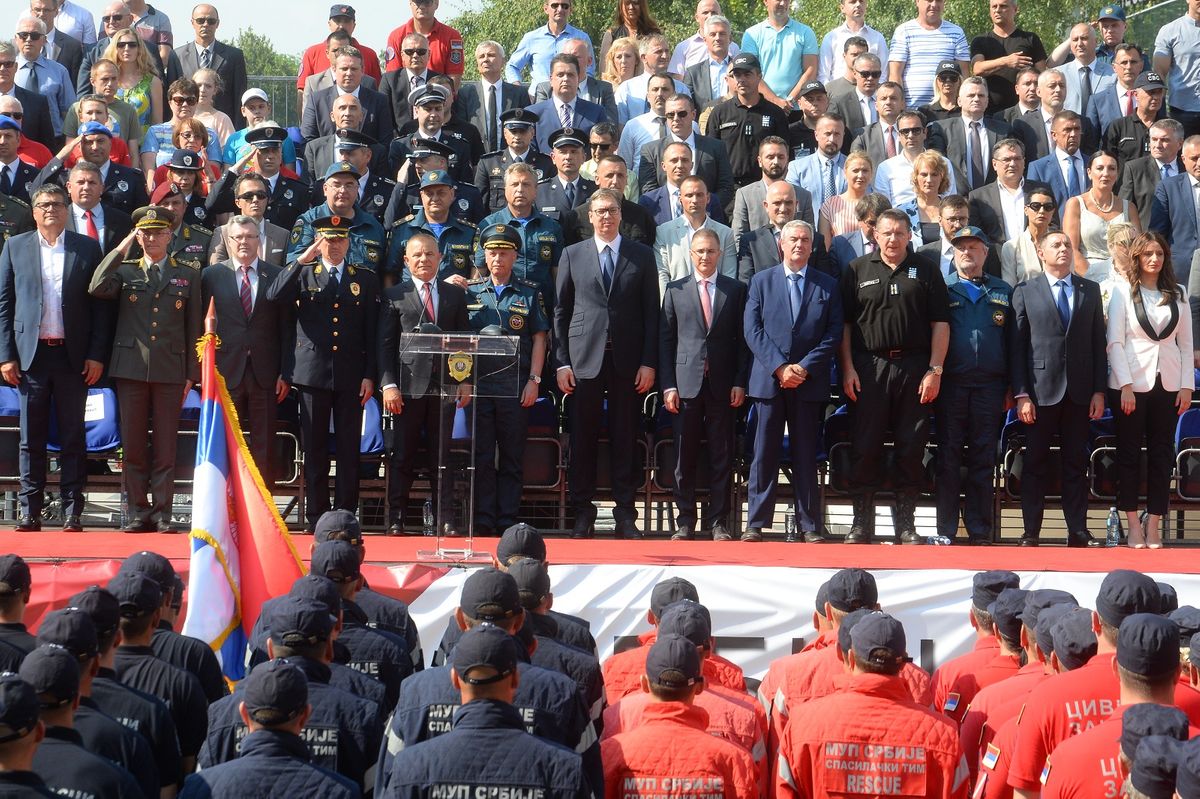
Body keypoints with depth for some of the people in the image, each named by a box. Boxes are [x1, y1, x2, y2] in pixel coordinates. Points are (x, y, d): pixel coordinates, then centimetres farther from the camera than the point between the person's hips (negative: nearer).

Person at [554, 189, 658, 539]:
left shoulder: (642, 256, 8)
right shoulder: (572, 255, 9)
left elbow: (651, 312, 6)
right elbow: (561, 311, 8)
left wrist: (649, 362, -2)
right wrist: (562, 361, 0)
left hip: (627, 360, 0)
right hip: (584, 359, 0)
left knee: (624, 438, 2)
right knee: (583, 438, 1)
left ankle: (625, 514, 8)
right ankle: (583, 513, 8)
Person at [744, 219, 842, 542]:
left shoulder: (828, 286, 9)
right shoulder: (761, 282, 9)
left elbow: (833, 335, 2)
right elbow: (753, 330, 1)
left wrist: (804, 368, -10)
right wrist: (780, 367, -10)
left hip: (809, 382, 0)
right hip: (768, 379, 0)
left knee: (806, 455, 3)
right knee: (764, 454, -1)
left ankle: (809, 525, 7)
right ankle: (755, 523, 3)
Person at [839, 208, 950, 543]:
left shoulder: (926, 271, 8)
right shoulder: (857, 270, 8)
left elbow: (940, 323, 5)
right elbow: (845, 323, 7)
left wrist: (935, 370, -3)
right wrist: (848, 368, -2)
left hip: (915, 368, 0)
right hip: (869, 367, 0)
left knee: (912, 449, 3)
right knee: (864, 446, 0)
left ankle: (906, 523, 11)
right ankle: (862, 522, 7)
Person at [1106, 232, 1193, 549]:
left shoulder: (1177, 295, 9)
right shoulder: (1123, 291, 0)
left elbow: (1186, 344, 10)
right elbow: (1115, 342, -4)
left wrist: (1187, 385, 2)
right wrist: (1126, 386, -11)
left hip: (1168, 384, 3)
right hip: (1131, 384, -3)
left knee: (1161, 453, 3)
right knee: (1129, 452, 0)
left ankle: (1154, 525, 7)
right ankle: (1133, 524, 6)